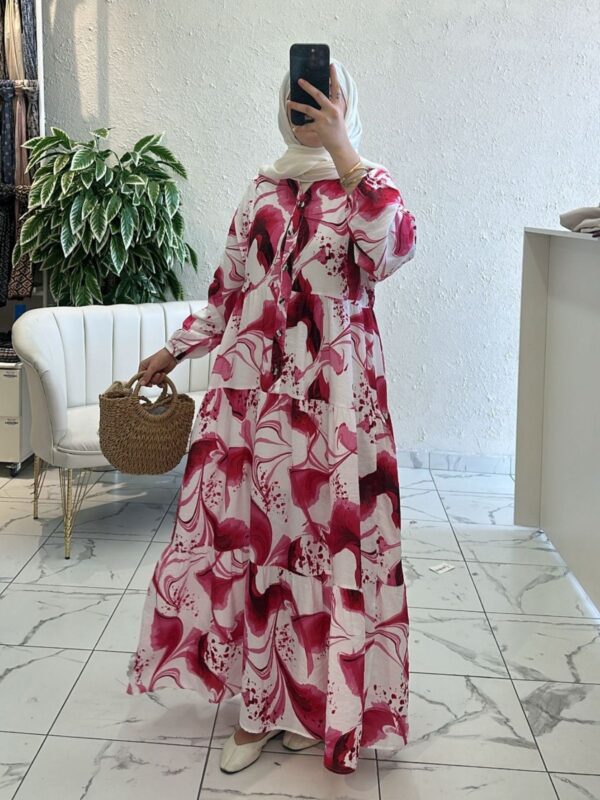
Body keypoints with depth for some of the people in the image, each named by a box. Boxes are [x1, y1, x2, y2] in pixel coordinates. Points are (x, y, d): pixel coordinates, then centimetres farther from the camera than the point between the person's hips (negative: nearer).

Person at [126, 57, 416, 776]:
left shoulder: (365, 185, 2)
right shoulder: (262, 190, 14)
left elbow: (394, 246, -23)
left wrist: (337, 147, -25)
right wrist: (174, 351, 26)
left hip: (332, 399, -3)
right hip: (249, 391, 4)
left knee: (329, 542, 1)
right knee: (247, 538, 5)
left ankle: (326, 709, 19)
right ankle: (261, 704, 20)